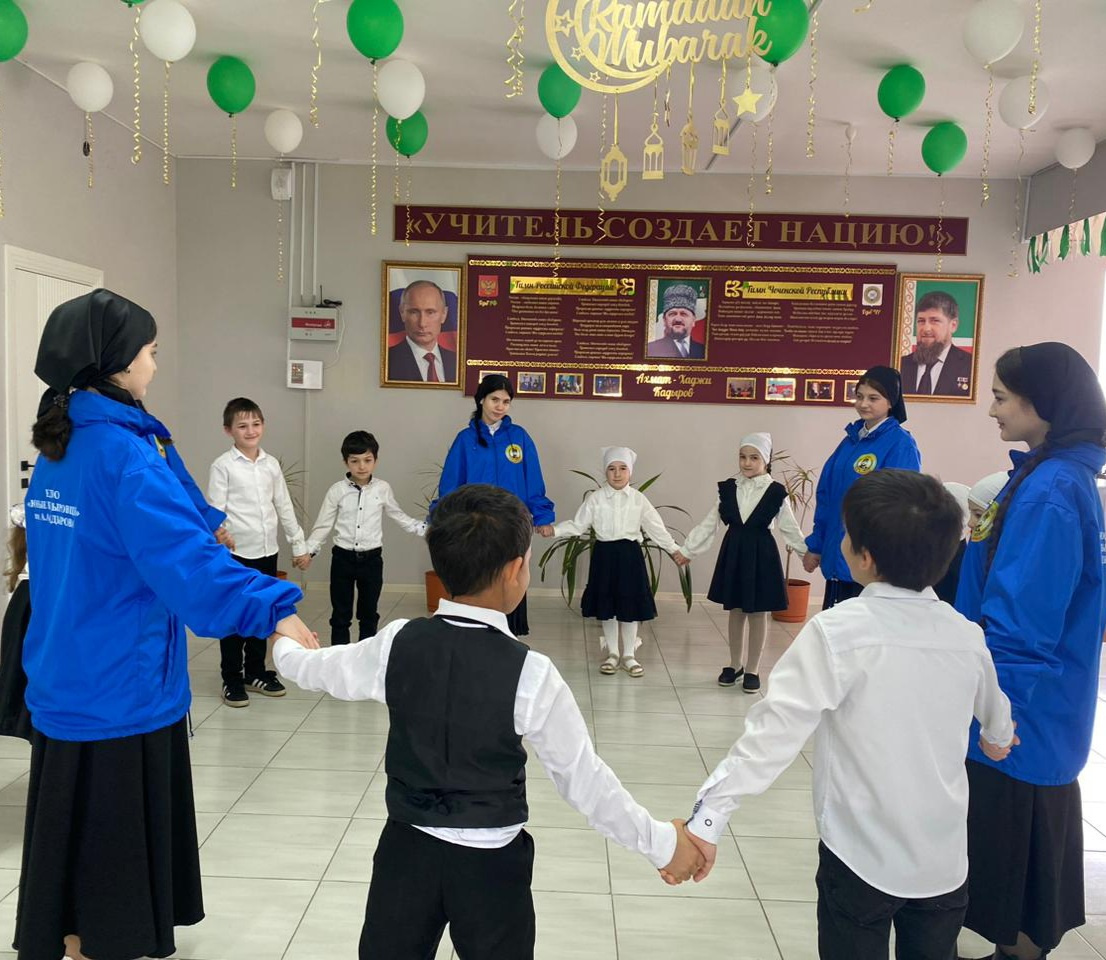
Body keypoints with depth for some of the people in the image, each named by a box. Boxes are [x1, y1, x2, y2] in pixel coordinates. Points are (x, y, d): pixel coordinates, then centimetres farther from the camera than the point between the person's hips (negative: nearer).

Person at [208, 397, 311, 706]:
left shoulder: (271, 464, 7)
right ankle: (232, 679, 17)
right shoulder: (222, 466, -7)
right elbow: (215, 513, -11)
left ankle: (256, 672, 29)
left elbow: (284, 507, 12)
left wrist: (299, 544, 13)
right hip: (236, 554, -5)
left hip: (267, 553, 5)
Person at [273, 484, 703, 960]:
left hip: (407, 851, 3)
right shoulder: (531, 674, -20)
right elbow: (583, 778, -13)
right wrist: (662, 843, 0)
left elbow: (318, 670, 9)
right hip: (489, 865, -2)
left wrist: (284, 646, 33)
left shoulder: (398, 643, -11)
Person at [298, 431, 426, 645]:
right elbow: (323, 525, 0)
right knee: (341, 613, 7)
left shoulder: (383, 489, -2)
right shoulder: (337, 490, -6)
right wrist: (308, 551, -7)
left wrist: (425, 529, 6)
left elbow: (399, 516, 12)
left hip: (371, 558, 1)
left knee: (369, 612, 13)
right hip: (343, 558, -1)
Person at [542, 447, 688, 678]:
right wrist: (554, 529, -13)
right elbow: (578, 525, -1)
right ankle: (612, 653, 24)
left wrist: (674, 550, 0)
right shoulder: (595, 498, -1)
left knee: (630, 604, 6)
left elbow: (656, 528, 3)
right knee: (607, 604, 9)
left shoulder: (639, 499, 0)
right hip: (605, 554, 0)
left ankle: (629, 654, 21)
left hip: (630, 555, 0)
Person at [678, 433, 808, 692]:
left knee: (758, 614, 7)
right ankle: (735, 665, 28)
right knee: (735, 611, 13)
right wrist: (686, 550, 2)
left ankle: (752, 670, 19)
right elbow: (708, 525, 3)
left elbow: (790, 529, 1)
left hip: (761, 556, -3)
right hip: (733, 554, 3)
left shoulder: (776, 492, -7)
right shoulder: (728, 488, -1)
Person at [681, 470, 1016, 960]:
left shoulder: (837, 632, -19)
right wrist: (998, 737, 42)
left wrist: (709, 815, -19)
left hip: (863, 857, -4)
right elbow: (995, 713, 19)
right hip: (945, 860, 4)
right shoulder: (966, 635, -3)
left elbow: (775, 728, -24)